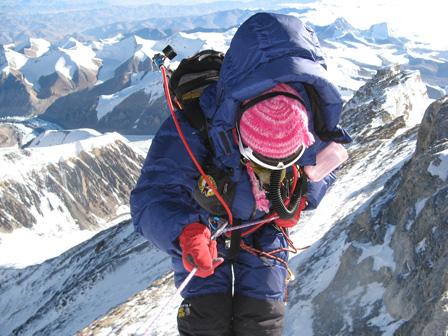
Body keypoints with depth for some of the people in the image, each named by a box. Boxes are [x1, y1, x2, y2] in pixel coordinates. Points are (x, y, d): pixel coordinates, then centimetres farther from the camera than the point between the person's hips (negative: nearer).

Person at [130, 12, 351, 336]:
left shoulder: (312, 125, -27)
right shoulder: (194, 127, -40)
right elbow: (153, 195, -44)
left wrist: (303, 198, -19)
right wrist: (184, 232, -65)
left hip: (265, 226, 2)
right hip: (204, 227, -2)